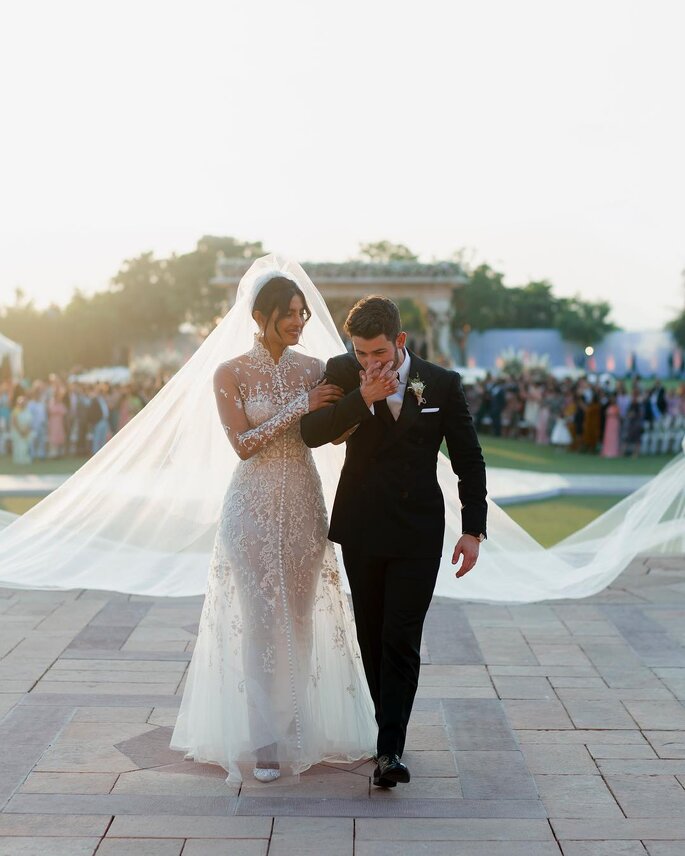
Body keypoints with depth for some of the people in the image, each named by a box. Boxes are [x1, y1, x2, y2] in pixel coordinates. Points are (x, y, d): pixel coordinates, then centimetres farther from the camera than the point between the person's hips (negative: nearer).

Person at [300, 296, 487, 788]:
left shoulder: (443, 384, -4)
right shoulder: (342, 373, -2)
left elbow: (469, 460, 2)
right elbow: (311, 433, -12)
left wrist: (473, 529, -2)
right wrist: (362, 398, -24)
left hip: (418, 531, -2)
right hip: (362, 528, 2)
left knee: (401, 638, -8)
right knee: (372, 636, 11)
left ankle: (391, 749, -6)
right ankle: (388, 726, 25)